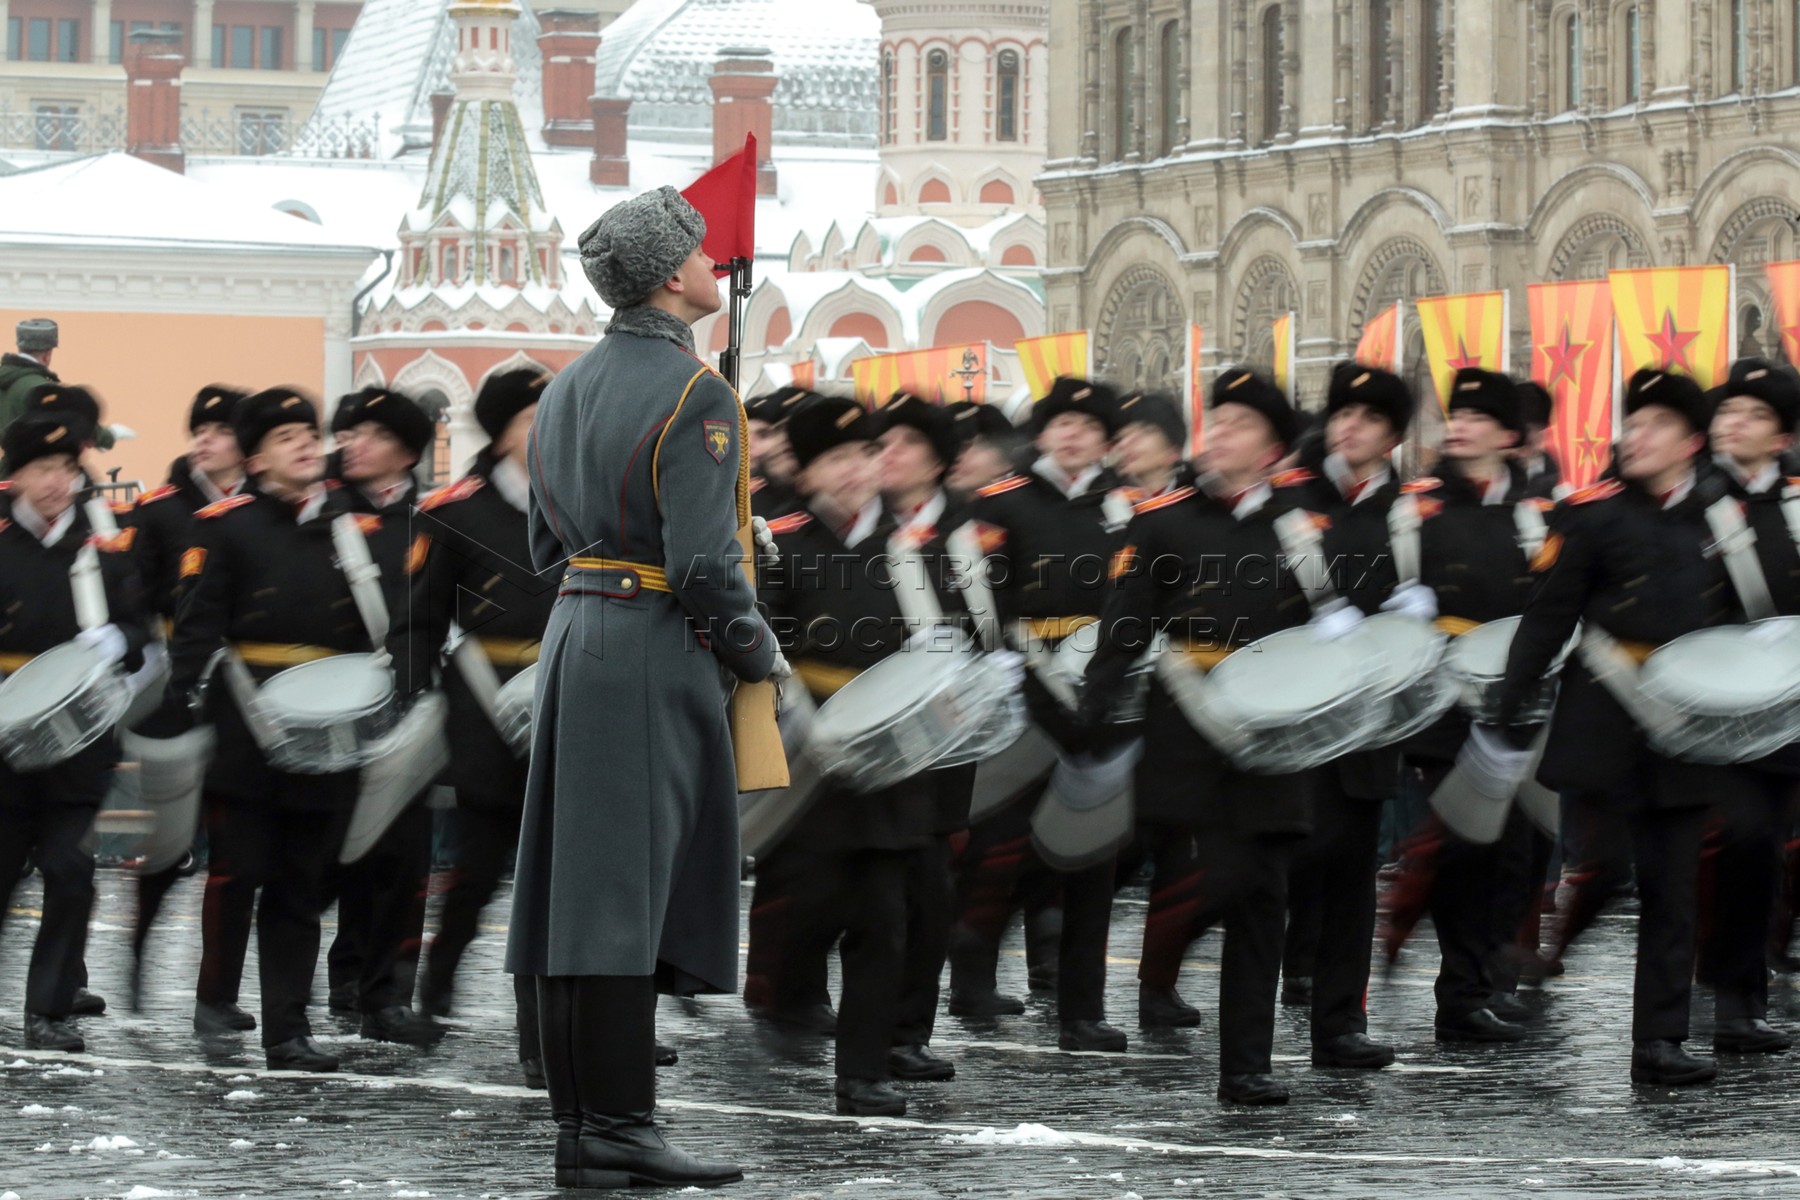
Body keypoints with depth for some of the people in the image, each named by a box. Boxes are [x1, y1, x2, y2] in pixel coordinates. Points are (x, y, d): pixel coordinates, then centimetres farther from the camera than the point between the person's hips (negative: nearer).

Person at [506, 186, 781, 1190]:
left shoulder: (565, 391, 13)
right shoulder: (696, 394, -13)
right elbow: (703, 561, -19)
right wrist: (760, 652, -5)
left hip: (574, 634, 9)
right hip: (658, 653, -8)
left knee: (581, 889, 8)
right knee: (632, 888, -8)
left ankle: (581, 1125, 10)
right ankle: (619, 1131, -9)